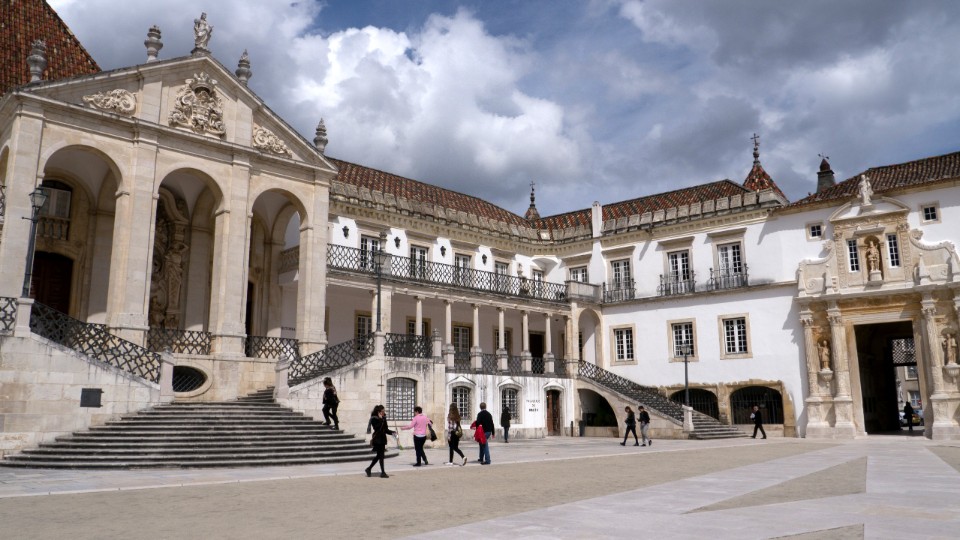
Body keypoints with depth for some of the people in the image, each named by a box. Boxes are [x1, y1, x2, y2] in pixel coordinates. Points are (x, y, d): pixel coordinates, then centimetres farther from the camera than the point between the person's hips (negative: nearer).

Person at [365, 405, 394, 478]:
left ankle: (368, 469, 25)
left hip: (382, 439, 8)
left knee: (379, 455, 12)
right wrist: (381, 420, -23)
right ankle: (382, 472, -1)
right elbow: (377, 428, -23)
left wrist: (392, 432, 2)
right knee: (380, 456, -6)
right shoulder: (374, 419, -11)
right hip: (377, 439, -8)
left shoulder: (383, 418, 13)